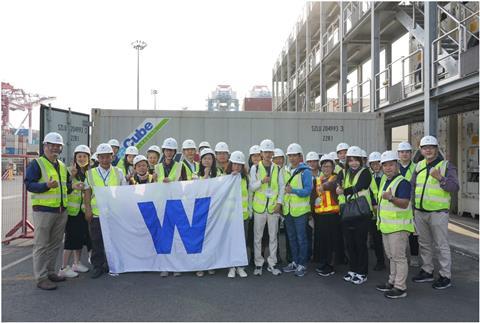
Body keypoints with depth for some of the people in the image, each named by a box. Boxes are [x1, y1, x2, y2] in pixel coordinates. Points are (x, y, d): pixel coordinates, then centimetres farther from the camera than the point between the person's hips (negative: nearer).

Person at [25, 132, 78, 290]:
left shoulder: (62, 165, 17)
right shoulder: (36, 164, -6)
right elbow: (29, 184, -13)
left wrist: (72, 185, 6)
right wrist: (46, 185, -28)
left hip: (61, 210, 8)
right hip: (43, 210, -7)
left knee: (55, 244, 15)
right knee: (42, 245, -1)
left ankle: (50, 271, 27)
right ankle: (41, 278, 5)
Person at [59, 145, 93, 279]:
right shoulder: (70, 171, -8)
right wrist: (71, 176, -27)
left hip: (84, 210, 6)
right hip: (72, 210, -6)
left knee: (81, 236, 13)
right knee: (71, 237, -3)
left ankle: (77, 263, 27)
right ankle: (64, 268, 6)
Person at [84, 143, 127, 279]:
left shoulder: (118, 172, 6)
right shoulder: (90, 173, 5)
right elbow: (87, 193, 6)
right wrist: (87, 209, -3)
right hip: (96, 213, 0)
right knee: (97, 242, 7)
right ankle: (98, 266, 21)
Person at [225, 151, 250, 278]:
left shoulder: (245, 177, 9)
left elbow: (249, 195, 15)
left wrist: (250, 211, 12)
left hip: (243, 214, 3)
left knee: (243, 240, 6)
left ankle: (240, 266, 18)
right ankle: (231, 267, 15)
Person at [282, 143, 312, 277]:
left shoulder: (305, 171, -9)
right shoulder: (285, 171, 11)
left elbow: (308, 190, -16)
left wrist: (293, 190, -29)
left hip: (300, 210, -6)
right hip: (287, 210, 6)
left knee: (301, 238, 2)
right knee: (291, 237, 14)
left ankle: (302, 264, 13)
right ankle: (295, 262, 27)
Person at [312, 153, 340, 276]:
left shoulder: (336, 179, 2)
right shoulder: (316, 180, 14)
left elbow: (333, 185, -24)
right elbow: (313, 197, 16)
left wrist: (324, 186, -40)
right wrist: (312, 215, 12)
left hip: (332, 214, -4)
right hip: (319, 215, 4)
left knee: (330, 240, -1)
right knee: (320, 240, 7)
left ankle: (329, 266, 12)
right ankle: (322, 264, 23)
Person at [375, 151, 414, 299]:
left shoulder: (403, 182, -15)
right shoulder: (384, 180, 12)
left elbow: (404, 203, -26)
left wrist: (391, 198, -41)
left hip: (398, 227, -9)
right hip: (386, 226, 9)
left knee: (399, 257, -3)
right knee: (392, 257, 18)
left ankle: (400, 288, 6)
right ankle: (392, 282, 30)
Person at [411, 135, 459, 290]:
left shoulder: (447, 165, -6)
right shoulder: (419, 166, 11)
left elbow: (454, 187, -15)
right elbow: (412, 185, 20)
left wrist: (440, 178, -28)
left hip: (438, 213, -6)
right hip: (419, 212, 6)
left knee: (441, 245, 1)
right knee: (424, 243, 16)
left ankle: (445, 276, 12)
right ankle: (427, 271, 29)